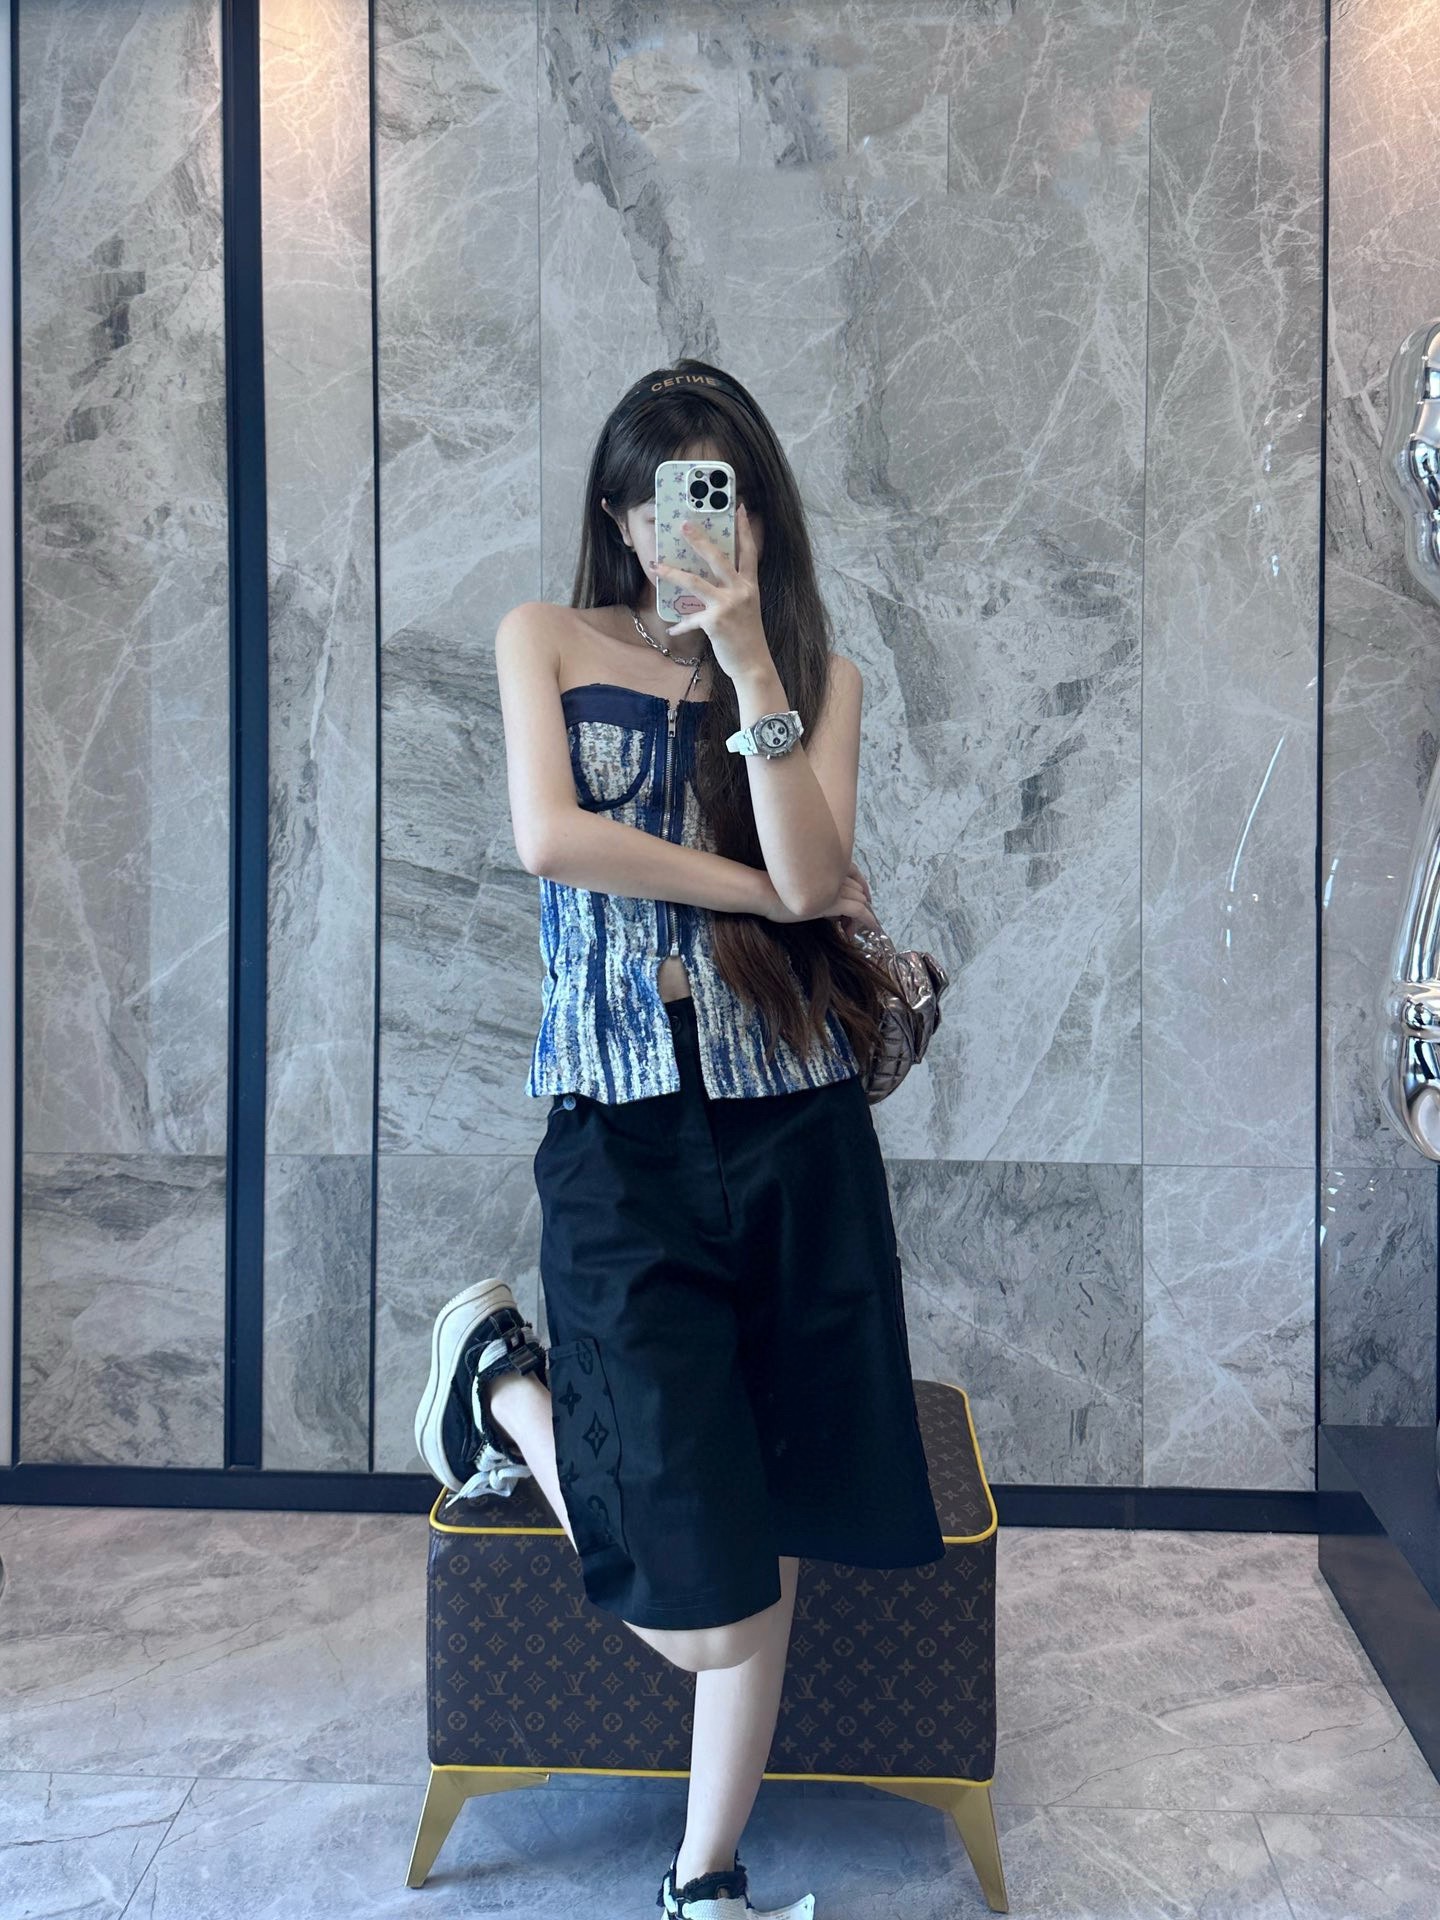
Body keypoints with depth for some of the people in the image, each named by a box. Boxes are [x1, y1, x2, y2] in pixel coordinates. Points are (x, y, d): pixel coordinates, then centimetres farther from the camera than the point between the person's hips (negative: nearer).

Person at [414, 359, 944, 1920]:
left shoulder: (818, 672, 10)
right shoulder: (549, 642, 7)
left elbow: (809, 870, -8)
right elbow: (548, 838, -11)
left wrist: (747, 657, -12)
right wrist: (768, 891, -5)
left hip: (796, 1129, 2)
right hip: (624, 1132, -2)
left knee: (765, 1546, 7)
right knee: (703, 1605, -3)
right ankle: (501, 1378, 25)